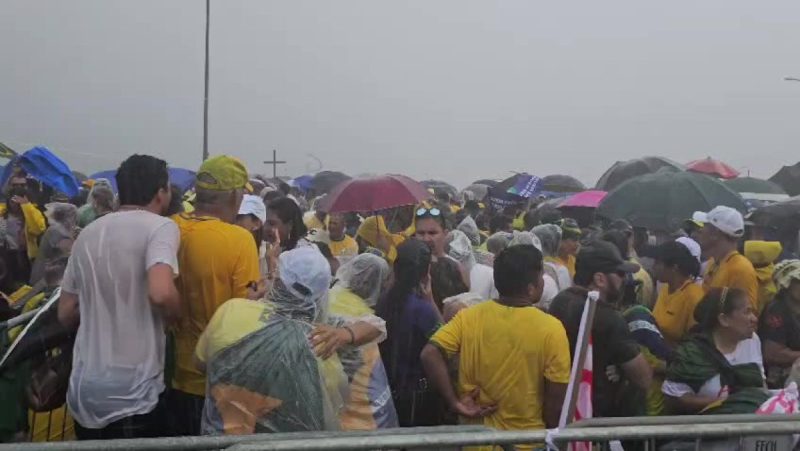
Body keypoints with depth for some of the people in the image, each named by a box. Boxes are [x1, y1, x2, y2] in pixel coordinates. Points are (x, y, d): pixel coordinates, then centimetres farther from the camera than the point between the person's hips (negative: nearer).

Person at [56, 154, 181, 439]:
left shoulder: (88, 233, 11)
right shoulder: (160, 226, -9)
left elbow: (66, 314, 15)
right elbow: (161, 294, -27)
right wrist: (176, 315, -7)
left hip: (83, 389, 7)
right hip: (133, 394, -6)